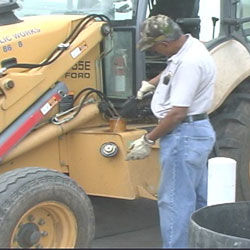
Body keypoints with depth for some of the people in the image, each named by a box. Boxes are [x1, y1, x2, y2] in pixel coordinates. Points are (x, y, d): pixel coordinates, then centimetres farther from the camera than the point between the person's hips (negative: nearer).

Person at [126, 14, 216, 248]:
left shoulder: (189, 62, -25)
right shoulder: (188, 46, 6)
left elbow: (178, 112, -27)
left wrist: (148, 140, -20)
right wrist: (151, 83, 26)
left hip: (184, 135, -11)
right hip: (195, 131, 11)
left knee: (175, 200, -5)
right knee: (197, 199, 18)